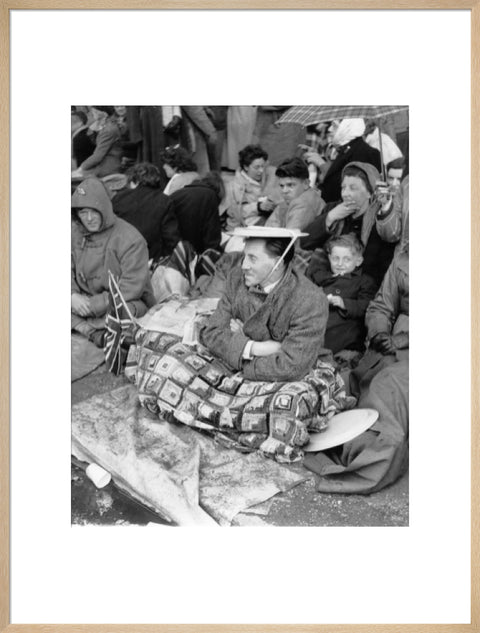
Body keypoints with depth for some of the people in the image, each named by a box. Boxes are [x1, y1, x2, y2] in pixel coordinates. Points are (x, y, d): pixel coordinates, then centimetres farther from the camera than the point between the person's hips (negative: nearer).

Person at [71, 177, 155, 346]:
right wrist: (73, 295, -18)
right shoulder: (75, 232, 3)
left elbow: (131, 288, -19)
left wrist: (94, 304, -22)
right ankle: (95, 333, -31)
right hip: (83, 301, 5)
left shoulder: (130, 239, -15)